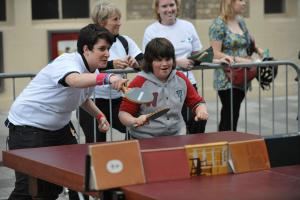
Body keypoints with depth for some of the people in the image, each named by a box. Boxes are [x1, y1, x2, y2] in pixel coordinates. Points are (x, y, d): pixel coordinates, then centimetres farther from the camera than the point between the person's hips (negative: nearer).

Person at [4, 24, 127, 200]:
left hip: (59, 127, 9)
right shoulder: (68, 62, -25)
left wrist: (99, 115, 10)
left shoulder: (91, 72, 3)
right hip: (28, 126, -9)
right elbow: (75, 80, -52)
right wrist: (107, 78, -67)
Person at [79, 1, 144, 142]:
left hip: (117, 100, 4)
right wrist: (111, 64, -36)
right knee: (96, 144, -1)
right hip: (92, 102, -4)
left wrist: (136, 64, -23)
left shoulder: (125, 41, 6)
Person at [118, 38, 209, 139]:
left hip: (177, 136, 1)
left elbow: (198, 102, 15)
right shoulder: (139, 82, -7)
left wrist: (202, 111, -8)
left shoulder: (181, 79, 5)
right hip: (145, 140, -1)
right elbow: (123, 113, -4)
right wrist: (135, 122, -24)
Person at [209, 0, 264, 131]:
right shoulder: (218, 25, -10)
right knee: (230, 116, -9)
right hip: (227, 79, -7)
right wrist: (239, 60, -22)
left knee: (228, 115, 10)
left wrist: (257, 49, 6)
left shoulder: (241, 21, 13)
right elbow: (216, 54, -14)